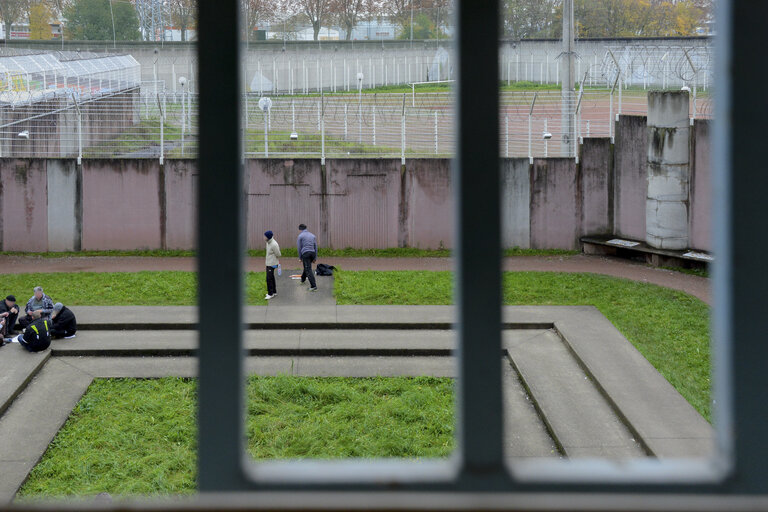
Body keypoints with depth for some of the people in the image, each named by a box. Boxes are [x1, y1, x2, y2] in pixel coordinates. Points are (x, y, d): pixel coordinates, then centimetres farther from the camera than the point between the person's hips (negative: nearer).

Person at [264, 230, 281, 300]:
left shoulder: (274, 245, -24)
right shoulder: (268, 242, 4)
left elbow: (278, 254, -16)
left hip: (272, 264, -9)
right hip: (268, 263, 9)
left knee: (269, 278, -7)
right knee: (271, 278, 17)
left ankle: (270, 293, 0)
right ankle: (274, 292, 29)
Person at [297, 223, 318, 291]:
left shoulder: (300, 236, 2)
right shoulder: (312, 235, 18)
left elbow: (299, 248, 2)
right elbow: (315, 247, 16)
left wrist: (300, 258, 10)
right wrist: (315, 258, 19)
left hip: (305, 253, -6)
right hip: (312, 253, 6)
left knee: (308, 270, -9)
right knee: (306, 267, 28)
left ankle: (314, 286, -18)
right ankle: (303, 279, 50)